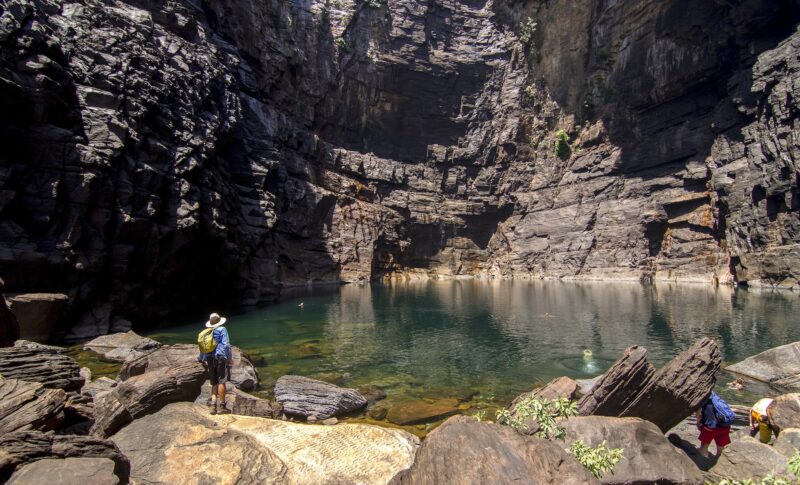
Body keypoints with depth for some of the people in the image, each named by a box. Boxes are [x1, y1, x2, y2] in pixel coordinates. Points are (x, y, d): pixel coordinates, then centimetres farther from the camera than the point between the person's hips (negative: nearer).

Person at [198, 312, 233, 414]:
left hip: (210, 359, 6)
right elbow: (226, 345, -12)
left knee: (214, 383, 14)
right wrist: (230, 358, -7)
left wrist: (203, 359, 26)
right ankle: (221, 406, -2)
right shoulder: (222, 330, -6)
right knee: (221, 381, -3)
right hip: (221, 358, -6)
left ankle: (213, 405, 12)